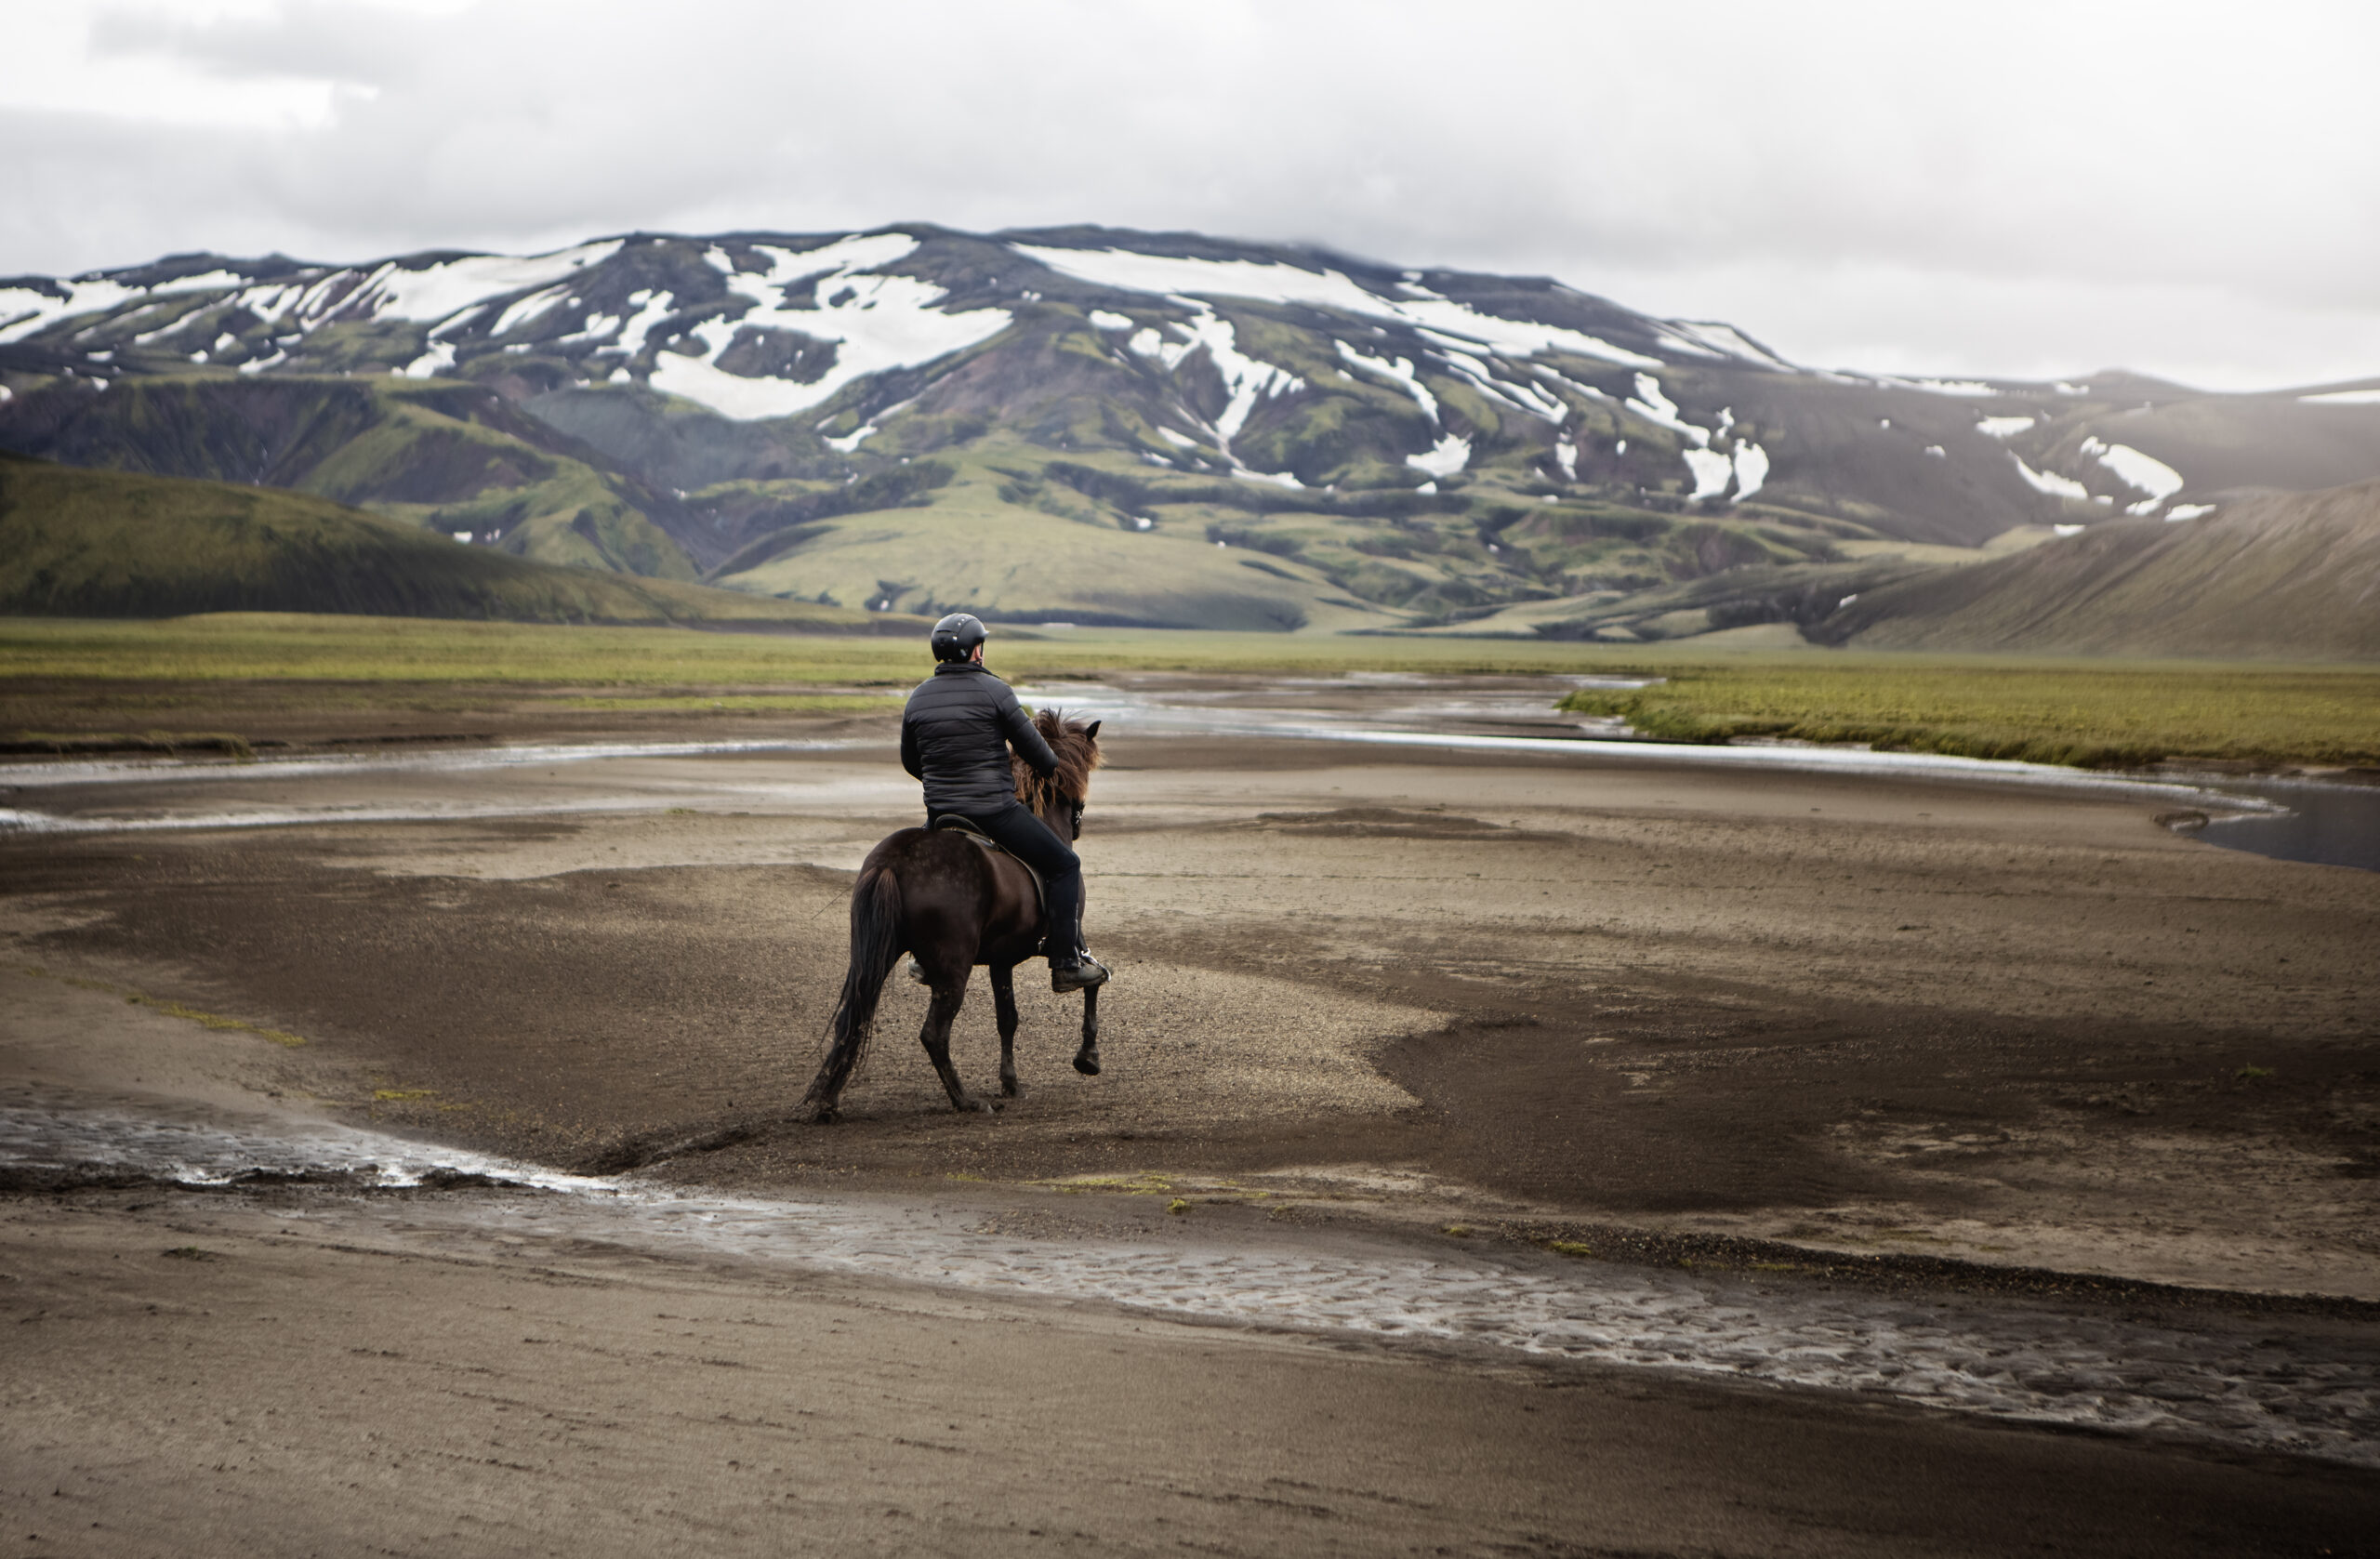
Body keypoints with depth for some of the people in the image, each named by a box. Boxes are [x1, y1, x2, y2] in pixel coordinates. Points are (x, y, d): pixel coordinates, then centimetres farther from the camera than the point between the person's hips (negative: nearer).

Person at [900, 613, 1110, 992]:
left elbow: (910, 762, 14)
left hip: (939, 813, 5)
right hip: (995, 810, -5)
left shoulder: (918, 697, 4)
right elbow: (1031, 746, -5)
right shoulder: (993, 690, -11)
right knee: (1064, 865, 7)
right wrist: (1053, 769, 17)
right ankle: (1066, 964, 1)